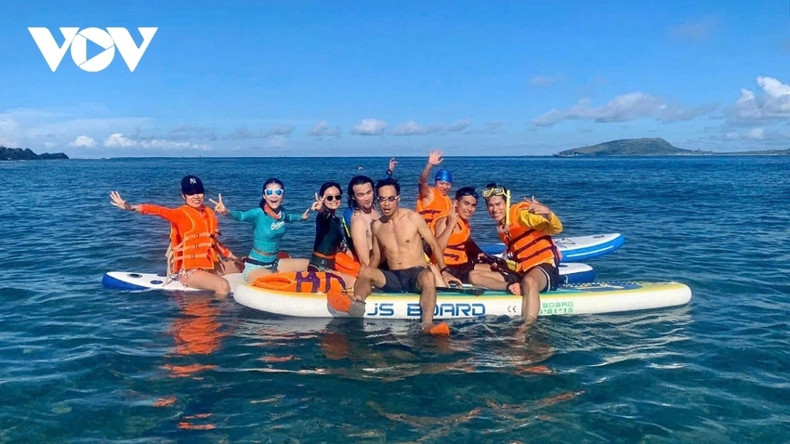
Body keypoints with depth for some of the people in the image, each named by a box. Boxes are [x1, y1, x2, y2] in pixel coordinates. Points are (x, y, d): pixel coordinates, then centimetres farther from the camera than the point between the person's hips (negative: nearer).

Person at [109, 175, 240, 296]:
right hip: (190, 269, -8)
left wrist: (231, 256, 21)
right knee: (223, 286, -31)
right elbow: (159, 211, -29)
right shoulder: (180, 214, -11)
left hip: (210, 264, 8)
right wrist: (131, 207, -45)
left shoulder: (209, 213, 9)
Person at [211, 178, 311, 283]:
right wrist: (227, 212, -61)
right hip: (255, 266, -7)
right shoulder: (258, 213, -21)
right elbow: (241, 216, -42)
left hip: (274, 263, 7)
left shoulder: (281, 212, -2)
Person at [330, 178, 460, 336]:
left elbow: (434, 245, 4)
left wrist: (444, 272, -5)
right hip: (393, 278, 3)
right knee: (364, 271, -23)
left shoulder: (413, 218, -1)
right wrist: (367, 278, 3)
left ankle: (427, 324, -53)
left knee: (428, 276, -37)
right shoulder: (376, 226, 9)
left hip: (417, 275, -3)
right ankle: (355, 303, -53)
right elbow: (376, 256, 18)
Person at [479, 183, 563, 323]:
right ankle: (516, 287, -21)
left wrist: (548, 213, -41)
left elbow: (556, 229, -19)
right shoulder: (501, 227, 14)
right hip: (521, 272, 8)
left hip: (544, 266, -8)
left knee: (529, 282, -43)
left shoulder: (521, 212, -9)